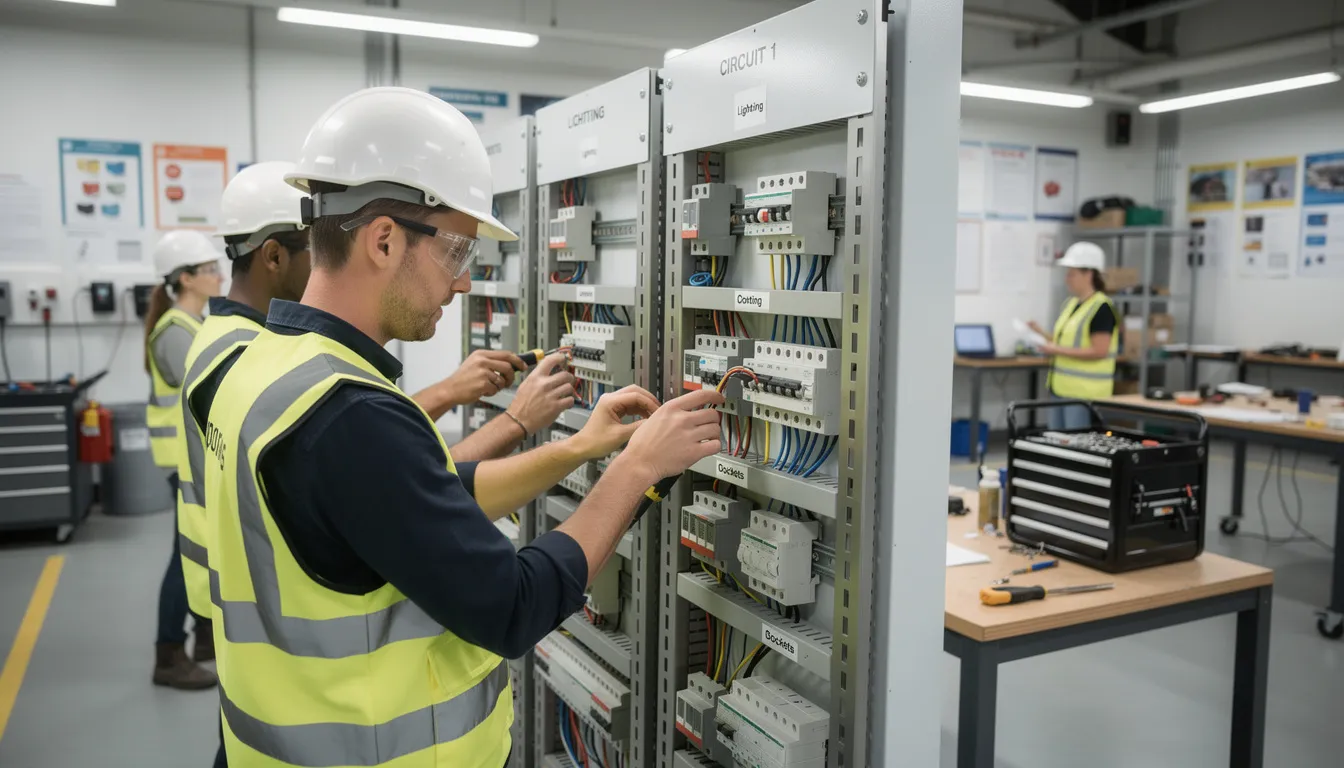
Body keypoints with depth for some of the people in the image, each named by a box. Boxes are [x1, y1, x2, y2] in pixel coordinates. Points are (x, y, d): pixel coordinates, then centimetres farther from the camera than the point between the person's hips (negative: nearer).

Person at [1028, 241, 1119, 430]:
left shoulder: (1101, 308, -14)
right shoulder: (1071, 303, 13)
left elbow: (1099, 351, -19)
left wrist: (1058, 351, -22)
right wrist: (1044, 335, 5)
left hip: (1085, 393, -9)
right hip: (1061, 388, 9)